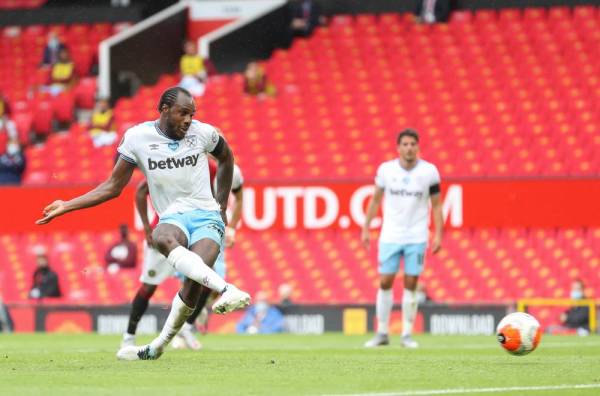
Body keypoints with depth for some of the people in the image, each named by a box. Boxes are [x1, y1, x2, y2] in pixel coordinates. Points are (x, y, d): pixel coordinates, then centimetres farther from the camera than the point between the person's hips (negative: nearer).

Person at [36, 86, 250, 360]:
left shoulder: (203, 133, 2)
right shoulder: (137, 138, 1)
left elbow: (226, 158, 24)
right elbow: (113, 187, 9)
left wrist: (222, 206, 22)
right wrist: (67, 206, 3)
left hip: (206, 216, 0)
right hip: (173, 217, 0)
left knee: (194, 281, -28)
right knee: (163, 239, -40)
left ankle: (157, 347, -11)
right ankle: (225, 289, -55)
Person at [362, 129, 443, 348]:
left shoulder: (429, 171, -4)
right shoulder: (386, 169, -2)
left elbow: (436, 205, 1)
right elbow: (376, 200, 9)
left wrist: (438, 235, -6)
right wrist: (366, 228, 6)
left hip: (416, 237, -1)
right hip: (390, 237, 1)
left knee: (411, 284, -1)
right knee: (385, 282, -1)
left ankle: (407, 334, 6)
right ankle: (382, 333, 8)